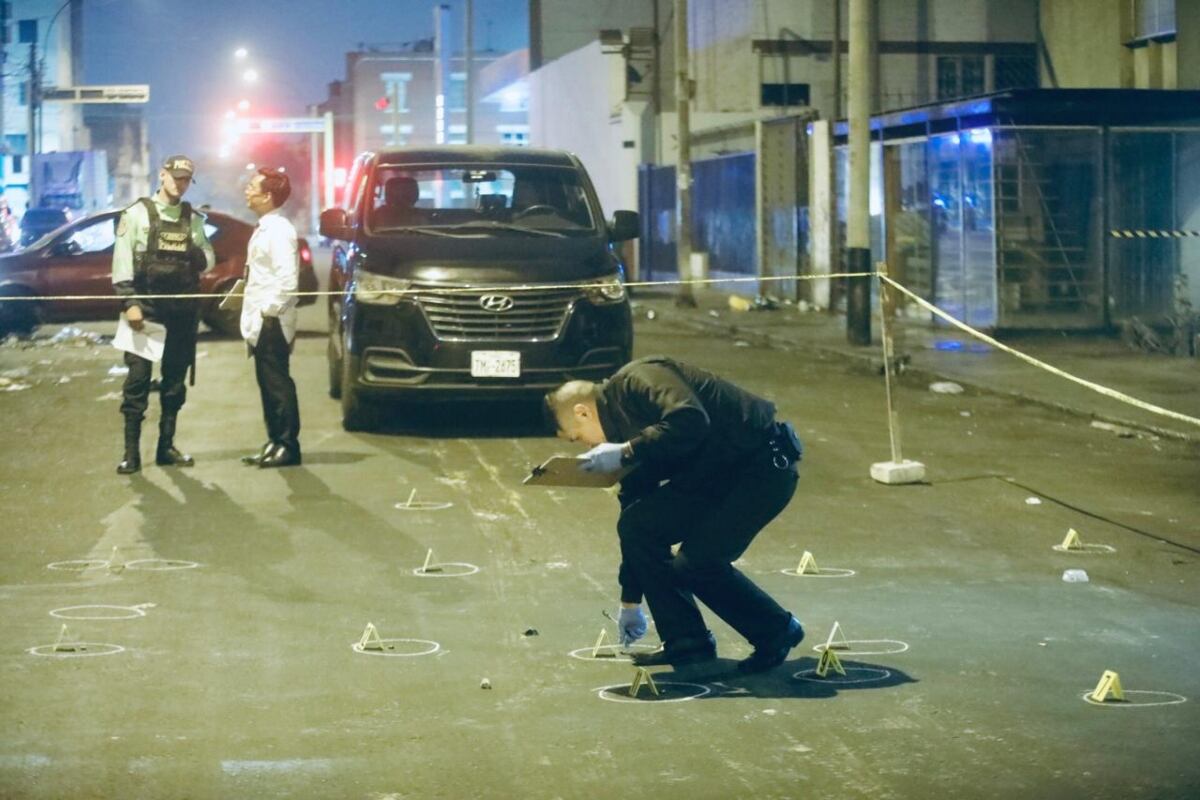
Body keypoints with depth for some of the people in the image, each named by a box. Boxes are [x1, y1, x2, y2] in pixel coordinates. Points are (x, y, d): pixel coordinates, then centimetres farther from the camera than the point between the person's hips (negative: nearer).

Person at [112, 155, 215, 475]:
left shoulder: (193, 218, 12)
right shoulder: (137, 214, 0)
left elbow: (209, 259, 14)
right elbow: (123, 260, -7)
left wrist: (200, 256, -10)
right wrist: (130, 302, -16)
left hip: (183, 307, 4)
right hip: (146, 304, -4)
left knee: (175, 379, 9)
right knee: (138, 378, -7)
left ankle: (166, 447, 17)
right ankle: (131, 453, -5)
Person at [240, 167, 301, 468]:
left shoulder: (278, 230, -14)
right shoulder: (264, 229, 15)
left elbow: (288, 278, -22)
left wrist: (269, 311, -18)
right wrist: (254, 314, 15)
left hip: (272, 322, -9)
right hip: (259, 322, 9)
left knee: (278, 382, -5)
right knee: (268, 382, 12)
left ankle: (288, 445, -1)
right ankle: (275, 442, 18)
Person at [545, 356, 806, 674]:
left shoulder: (638, 380, -14)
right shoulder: (623, 421, 14)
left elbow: (690, 421, -34)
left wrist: (624, 454, -26)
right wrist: (630, 602, 24)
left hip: (765, 466, -10)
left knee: (697, 561, -16)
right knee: (636, 524, -1)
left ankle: (776, 632, 6)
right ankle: (685, 641, 6)